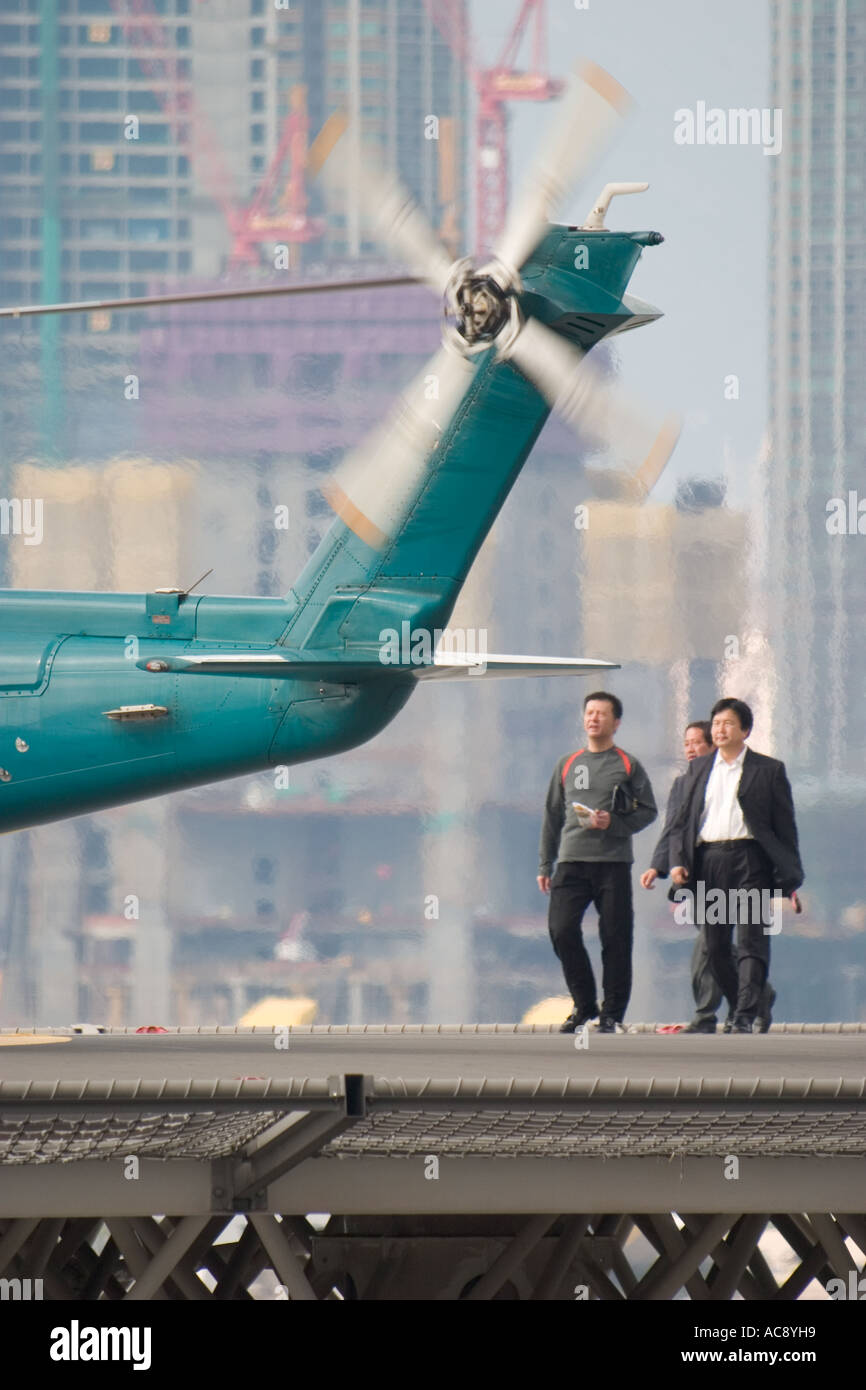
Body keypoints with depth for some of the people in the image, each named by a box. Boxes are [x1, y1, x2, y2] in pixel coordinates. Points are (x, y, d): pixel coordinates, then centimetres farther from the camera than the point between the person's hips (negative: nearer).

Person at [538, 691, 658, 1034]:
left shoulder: (627, 766, 6)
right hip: (572, 861, 3)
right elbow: (552, 816, 19)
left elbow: (648, 811, 4)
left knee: (615, 939, -3)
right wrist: (545, 865, 14)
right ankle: (584, 1003, 6)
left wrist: (614, 823, -13)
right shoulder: (567, 765, 16)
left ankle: (612, 1013, 5)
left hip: (613, 863, -3)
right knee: (561, 929, -9)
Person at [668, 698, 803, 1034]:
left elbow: (785, 827, 5)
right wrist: (678, 861, 0)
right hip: (708, 861, 4)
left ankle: (746, 1017, -17)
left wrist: (789, 880, -1)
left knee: (751, 941, -12)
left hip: (749, 858, -4)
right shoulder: (699, 769, 17)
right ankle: (740, 1008, 18)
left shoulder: (768, 770, 6)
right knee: (715, 947, 4)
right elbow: (683, 820, 17)